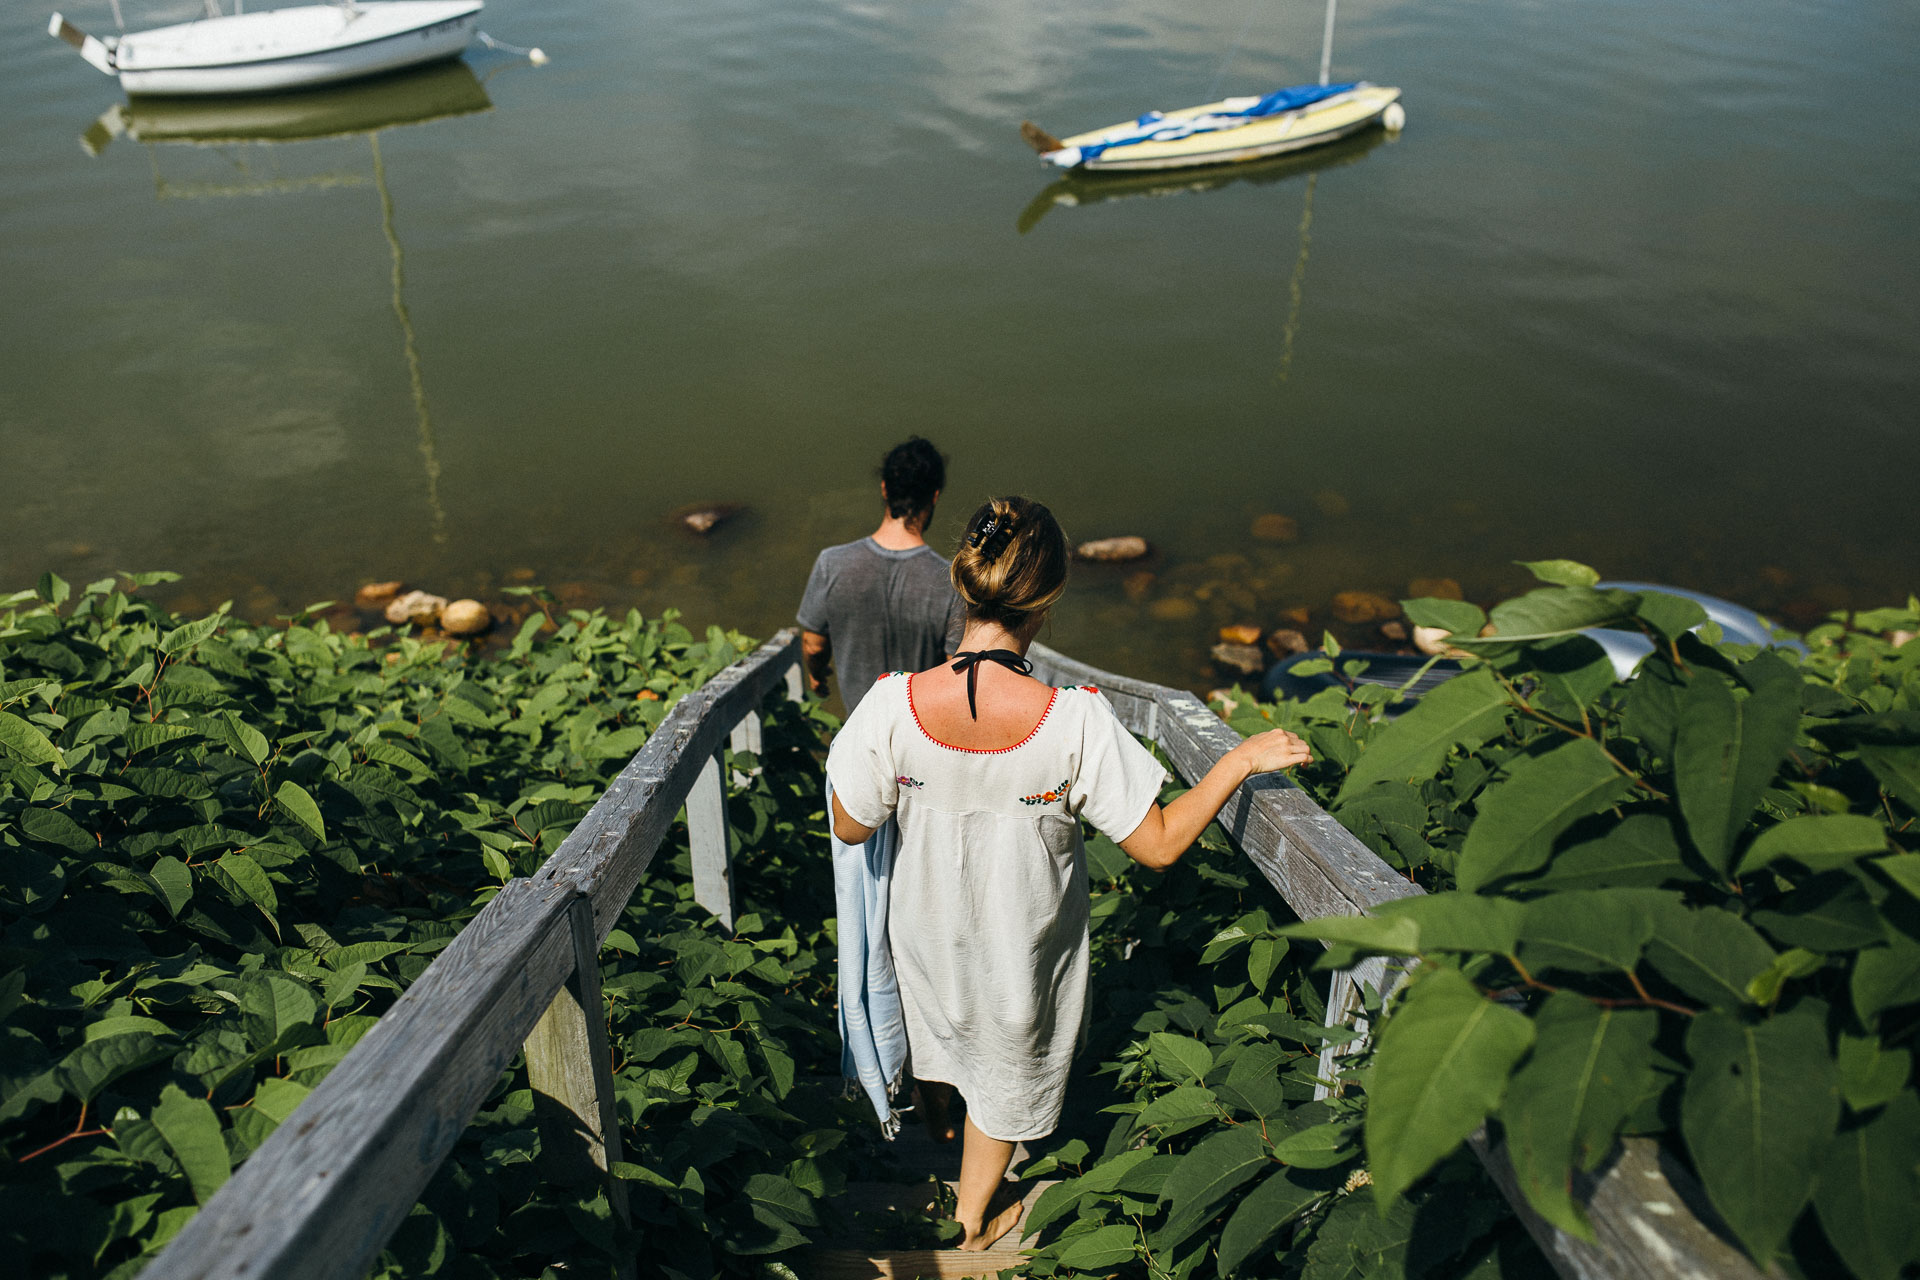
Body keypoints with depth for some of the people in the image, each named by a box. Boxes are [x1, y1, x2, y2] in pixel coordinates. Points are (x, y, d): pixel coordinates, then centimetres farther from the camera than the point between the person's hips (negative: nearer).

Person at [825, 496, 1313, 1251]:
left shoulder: (892, 705, -29)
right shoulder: (1075, 722, -33)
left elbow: (852, 828, -13)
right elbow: (1158, 846, -22)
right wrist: (1242, 760, -12)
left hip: (928, 927, 2)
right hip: (1022, 943, -2)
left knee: (956, 1035, 35)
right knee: (1009, 1068, 27)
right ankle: (974, 1217, 51)